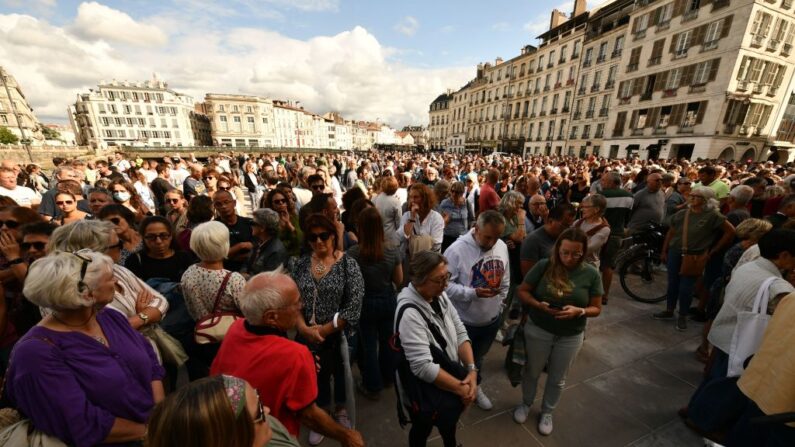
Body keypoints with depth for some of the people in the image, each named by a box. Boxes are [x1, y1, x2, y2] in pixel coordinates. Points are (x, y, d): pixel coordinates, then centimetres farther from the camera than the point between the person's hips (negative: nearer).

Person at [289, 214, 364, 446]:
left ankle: (341, 409, 51)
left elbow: (354, 307, -17)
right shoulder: (299, 265, -3)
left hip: (340, 336, -2)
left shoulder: (348, 264, -15)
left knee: (341, 373, 20)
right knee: (316, 376, 21)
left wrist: (326, 329, -16)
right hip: (308, 337, 3)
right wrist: (304, 328, -16)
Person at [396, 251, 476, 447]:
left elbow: (460, 332, -6)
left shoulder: (439, 295, -11)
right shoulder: (410, 313, -35)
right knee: (422, 430, 24)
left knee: (450, 423, 32)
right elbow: (423, 367, -35)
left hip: (451, 382, 6)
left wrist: (472, 370, -17)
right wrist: (461, 388, -25)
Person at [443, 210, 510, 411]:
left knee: (478, 358, 29)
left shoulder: (502, 246, -5)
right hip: (463, 321, -5)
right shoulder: (457, 249, -27)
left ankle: (475, 387, 55)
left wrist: (499, 305, 8)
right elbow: (446, 285, -25)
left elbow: (505, 280, 6)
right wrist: (473, 293, -32)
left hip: (491, 319, 5)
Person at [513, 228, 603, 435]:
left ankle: (547, 412, 48)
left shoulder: (591, 274, -12)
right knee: (532, 371, 20)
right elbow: (522, 291, -9)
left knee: (557, 379, 21)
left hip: (571, 337, 1)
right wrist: (537, 304, -27)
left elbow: (596, 308, -4)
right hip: (538, 330, -1)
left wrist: (579, 311, -25)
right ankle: (526, 403, 48)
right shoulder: (544, 266, -17)